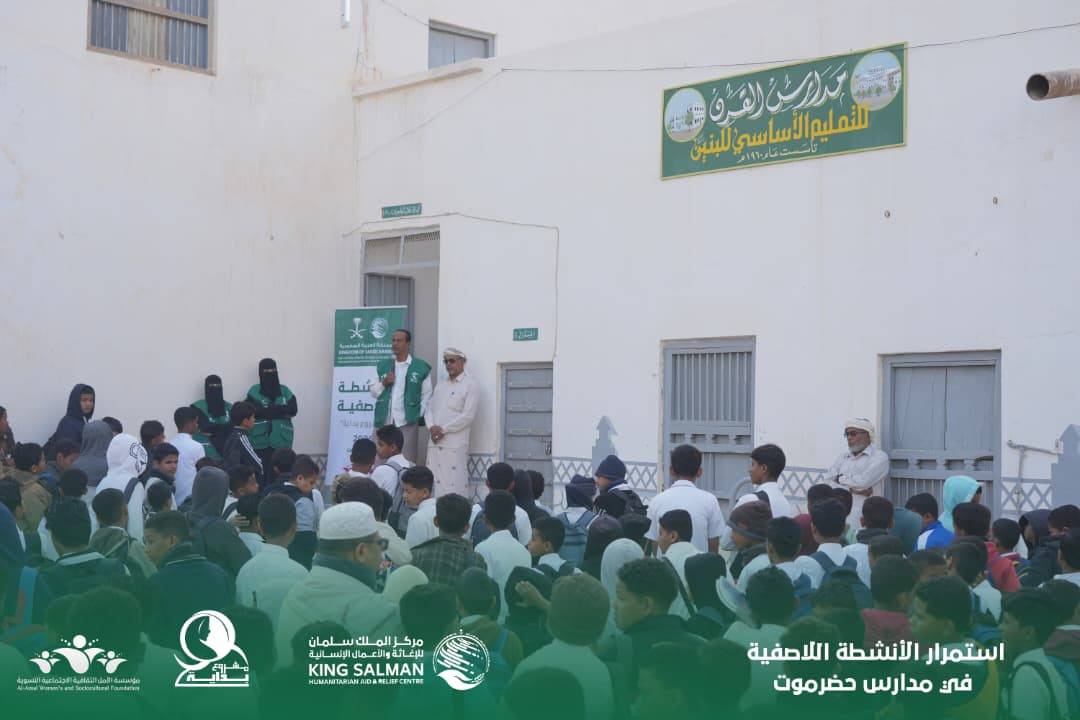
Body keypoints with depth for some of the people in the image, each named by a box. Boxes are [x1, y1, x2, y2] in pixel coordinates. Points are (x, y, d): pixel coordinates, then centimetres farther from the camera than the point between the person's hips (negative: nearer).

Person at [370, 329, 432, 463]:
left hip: (408, 422, -3)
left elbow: (426, 396, 2)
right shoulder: (382, 365, 12)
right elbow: (374, 392, 14)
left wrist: (420, 417, -6)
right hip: (384, 422, 3)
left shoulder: (421, 367, 1)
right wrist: (383, 383, -4)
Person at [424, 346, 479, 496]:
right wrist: (432, 427, -6)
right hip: (434, 442, 6)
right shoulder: (440, 385, 20)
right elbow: (429, 408, 15)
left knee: (455, 484, -10)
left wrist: (443, 429, -12)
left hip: (455, 444, -6)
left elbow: (468, 415, -10)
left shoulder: (470, 385, -1)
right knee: (434, 482, 4)